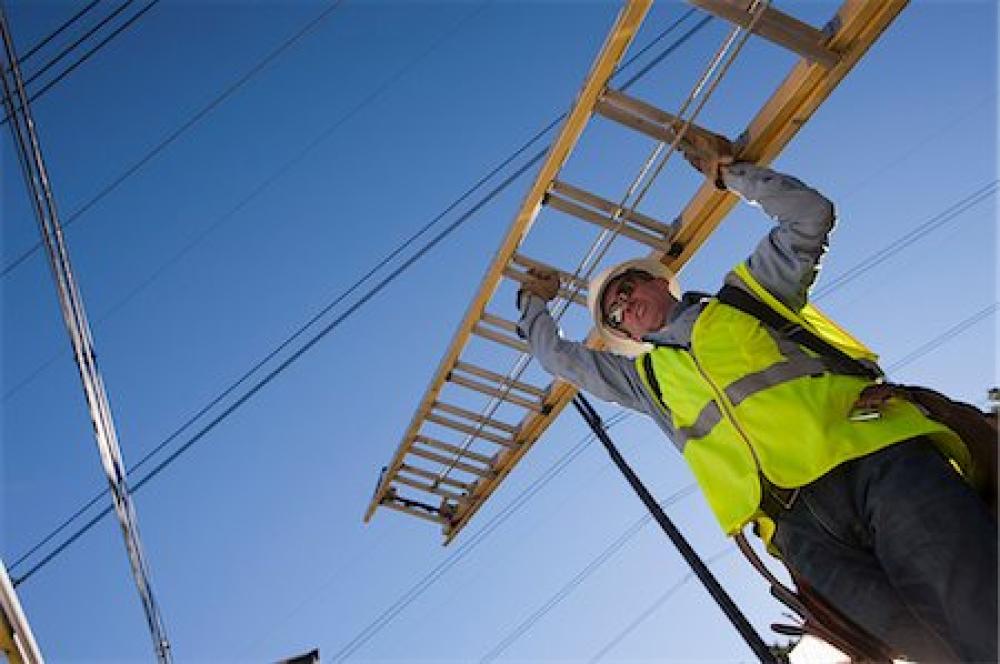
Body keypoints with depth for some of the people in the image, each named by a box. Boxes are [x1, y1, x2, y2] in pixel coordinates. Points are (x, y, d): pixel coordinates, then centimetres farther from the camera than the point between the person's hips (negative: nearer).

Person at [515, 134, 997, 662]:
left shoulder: (743, 295, 25)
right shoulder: (643, 376, 30)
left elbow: (809, 213, 23)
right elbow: (557, 356, 40)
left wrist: (730, 172, 28)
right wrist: (534, 302, 49)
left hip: (876, 458, -1)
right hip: (800, 525, 2)